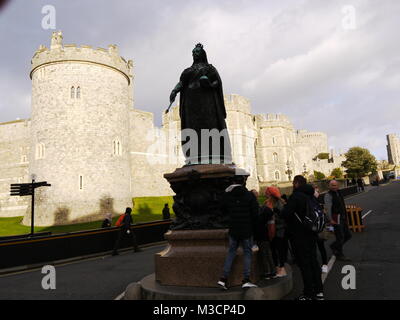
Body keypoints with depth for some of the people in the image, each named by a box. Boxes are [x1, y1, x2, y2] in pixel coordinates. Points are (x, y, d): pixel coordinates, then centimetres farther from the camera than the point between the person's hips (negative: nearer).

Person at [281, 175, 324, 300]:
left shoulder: (295, 196, -18)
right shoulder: (311, 195, 9)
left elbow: (286, 213, -25)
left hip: (299, 235, -8)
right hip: (311, 234, 8)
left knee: (304, 264, 0)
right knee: (313, 261, 16)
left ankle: (308, 294, 9)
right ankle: (319, 291, 26)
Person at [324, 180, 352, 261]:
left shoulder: (338, 193, 14)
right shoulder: (328, 195, -13)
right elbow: (327, 208, -20)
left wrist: (345, 216, 20)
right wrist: (330, 219, -25)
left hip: (342, 218, 9)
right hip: (336, 219, -9)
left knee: (348, 235, 14)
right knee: (340, 237, -2)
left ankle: (334, 246, 29)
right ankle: (339, 255, 15)